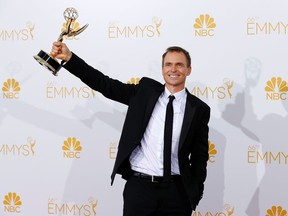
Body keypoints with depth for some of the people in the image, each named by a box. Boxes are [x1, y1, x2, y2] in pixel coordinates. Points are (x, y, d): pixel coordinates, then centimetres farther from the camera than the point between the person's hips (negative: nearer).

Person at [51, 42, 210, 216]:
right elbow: (105, 85, -2)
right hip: (138, 186, 0)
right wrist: (69, 57, -10)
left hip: (176, 192, 0)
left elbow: (200, 155, 7)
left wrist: (196, 194, 5)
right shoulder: (145, 90, 4)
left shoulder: (199, 109, 3)